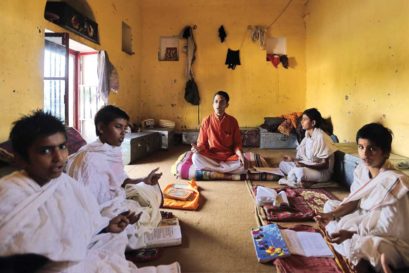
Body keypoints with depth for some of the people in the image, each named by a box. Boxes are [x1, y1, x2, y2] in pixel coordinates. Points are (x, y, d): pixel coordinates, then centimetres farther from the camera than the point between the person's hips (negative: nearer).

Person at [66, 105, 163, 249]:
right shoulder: (90, 159, -26)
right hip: (102, 209, -9)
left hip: (116, 197, 9)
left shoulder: (114, 151, 0)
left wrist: (143, 180, -5)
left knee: (151, 188, 11)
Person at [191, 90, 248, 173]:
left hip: (229, 157, 0)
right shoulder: (206, 121, -2)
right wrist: (198, 148, -22)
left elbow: (237, 143, 2)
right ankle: (227, 169, -18)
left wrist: (241, 155, -20)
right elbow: (202, 143, 2)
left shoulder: (233, 121, -1)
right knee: (196, 158, -32)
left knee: (244, 164, -30)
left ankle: (216, 168, -15)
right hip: (211, 156, 0)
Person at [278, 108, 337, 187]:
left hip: (322, 172, -9)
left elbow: (325, 165, -20)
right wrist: (293, 159, -1)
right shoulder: (308, 135, 4)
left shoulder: (320, 137, -21)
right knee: (282, 164, 4)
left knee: (300, 171, -38)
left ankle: (292, 181, -6)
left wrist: (305, 166, -31)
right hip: (308, 167, 9)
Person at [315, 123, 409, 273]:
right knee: (329, 205, 6)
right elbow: (354, 201, 2)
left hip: (391, 239, -9)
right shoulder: (362, 169, -5)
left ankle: (359, 260, -1)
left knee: (358, 245, -37)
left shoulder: (394, 182, -28)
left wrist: (351, 233, -30)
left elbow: (386, 227, -25)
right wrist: (332, 214, -14)